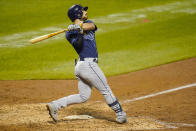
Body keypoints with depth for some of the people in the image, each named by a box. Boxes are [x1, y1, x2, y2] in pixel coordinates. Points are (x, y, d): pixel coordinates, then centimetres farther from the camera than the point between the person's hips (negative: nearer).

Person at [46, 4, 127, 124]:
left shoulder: (87, 23, 16)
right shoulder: (70, 33, -3)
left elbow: (91, 25, -9)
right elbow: (78, 45, -19)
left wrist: (80, 26, -25)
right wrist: (80, 33, -31)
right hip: (88, 64, -8)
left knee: (83, 96, 9)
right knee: (106, 90, 1)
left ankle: (55, 105, 4)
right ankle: (120, 115, 9)